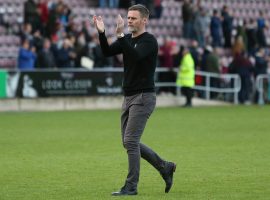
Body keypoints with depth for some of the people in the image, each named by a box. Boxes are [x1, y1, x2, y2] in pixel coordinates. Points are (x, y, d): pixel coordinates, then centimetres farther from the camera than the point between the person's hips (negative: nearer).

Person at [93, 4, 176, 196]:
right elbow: (107, 52, -1)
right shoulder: (127, 40, 12)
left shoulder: (149, 41, -11)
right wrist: (102, 33, -15)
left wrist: (120, 35, -34)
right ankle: (165, 167, 24)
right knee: (129, 142, 11)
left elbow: (136, 56, -29)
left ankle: (131, 186, -5)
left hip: (143, 97, -9)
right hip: (129, 97, 9)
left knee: (130, 141, -11)